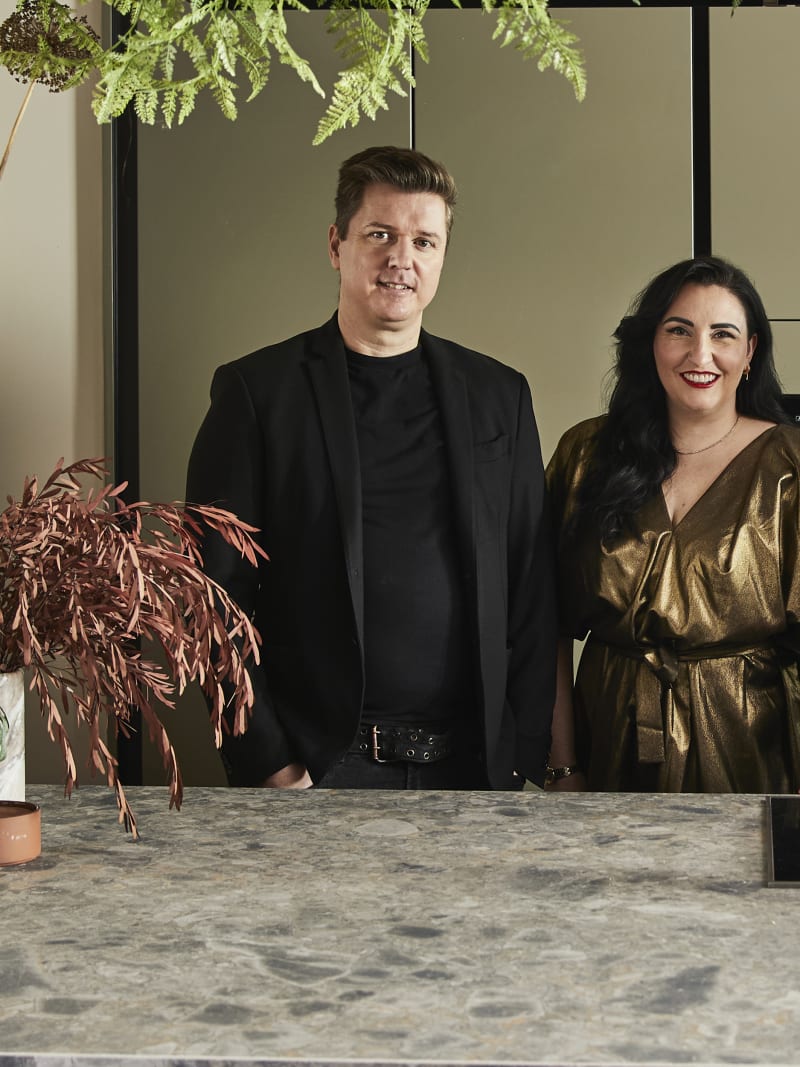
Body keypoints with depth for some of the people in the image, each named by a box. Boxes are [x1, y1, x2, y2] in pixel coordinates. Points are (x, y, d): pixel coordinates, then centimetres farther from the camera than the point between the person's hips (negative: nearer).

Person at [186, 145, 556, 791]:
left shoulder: (500, 397, 9)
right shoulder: (257, 391, -1)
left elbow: (532, 591, 9)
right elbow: (218, 591, -4)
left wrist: (524, 755, 2)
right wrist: (268, 765, -9)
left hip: (471, 765, 3)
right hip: (315, 768, -2)